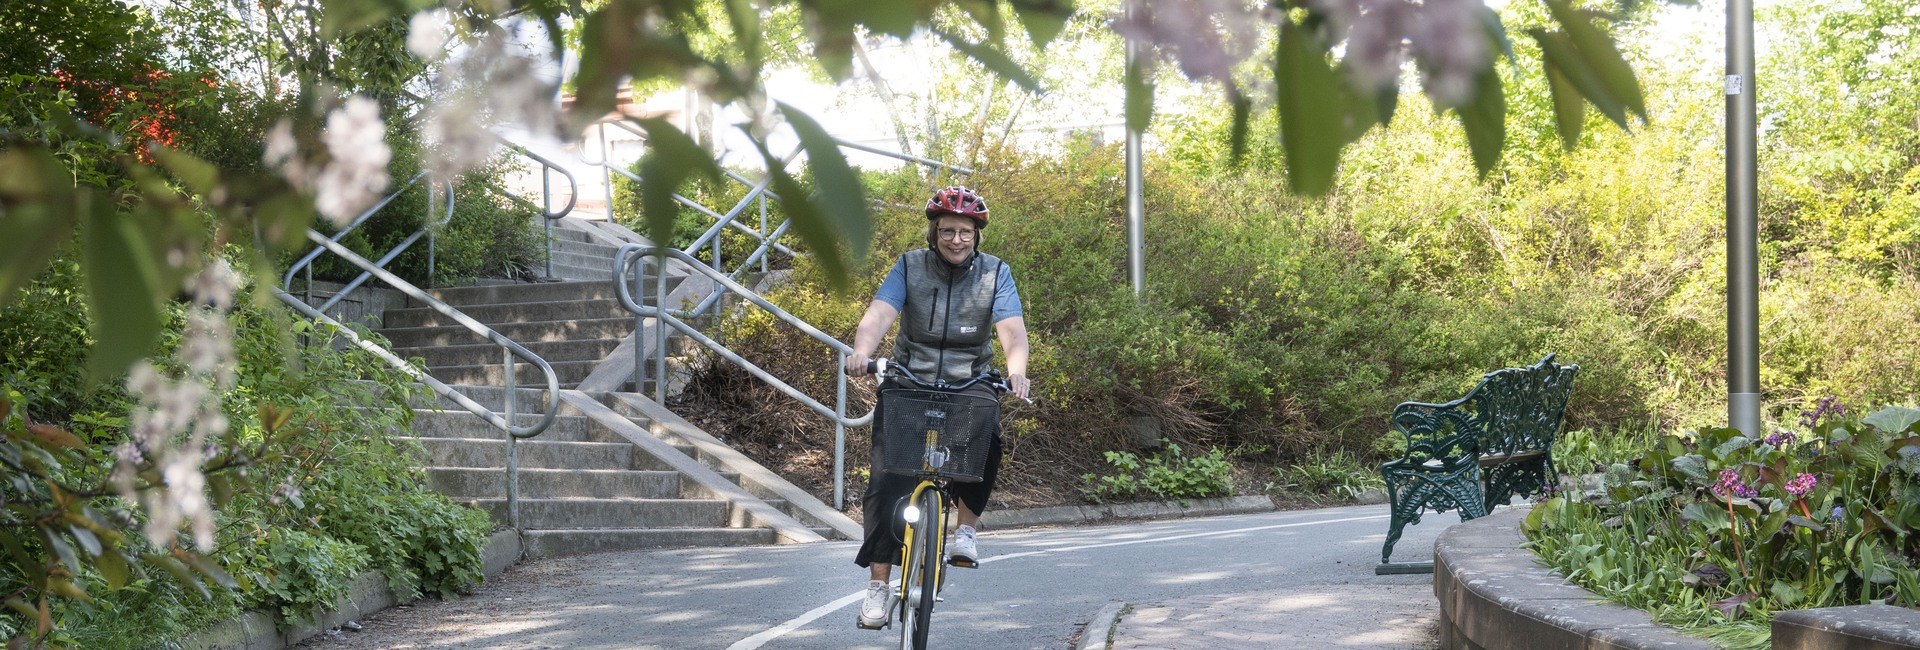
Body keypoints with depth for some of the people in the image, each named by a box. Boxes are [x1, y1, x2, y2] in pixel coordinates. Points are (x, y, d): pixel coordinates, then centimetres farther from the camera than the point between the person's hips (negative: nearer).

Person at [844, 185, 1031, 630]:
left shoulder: (995, 273, -3)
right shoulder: (909, 267, -3)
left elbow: (1012, 328, -17)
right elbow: (879, 314, -17)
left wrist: (1017, 371, -38)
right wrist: (861, 352, -38)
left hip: (970, 385, 0)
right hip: (908, 382, 0)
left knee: (985, 439, -31)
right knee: (886, 482, -11)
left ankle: (966, 527, -7)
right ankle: (878, 584, -4)